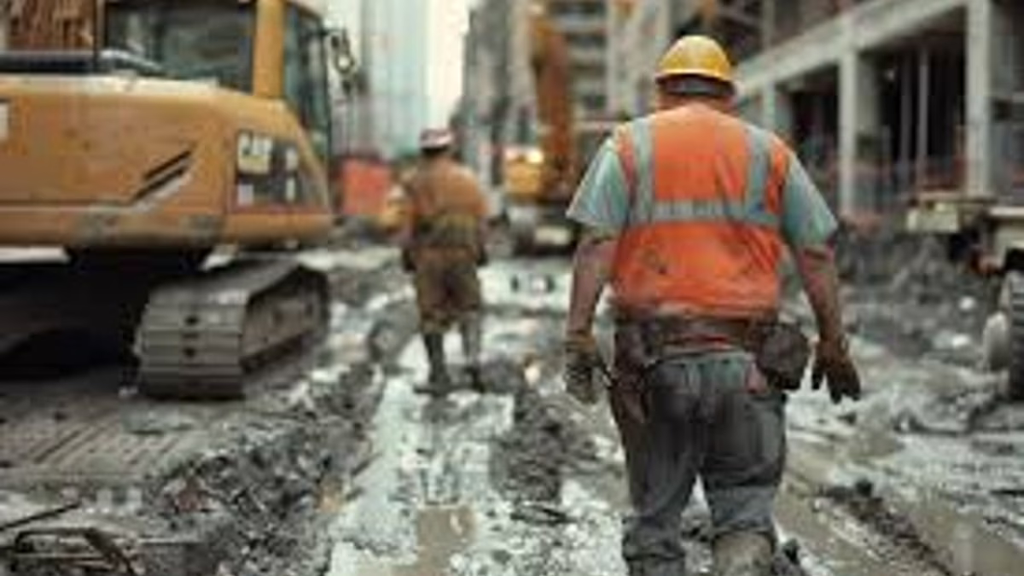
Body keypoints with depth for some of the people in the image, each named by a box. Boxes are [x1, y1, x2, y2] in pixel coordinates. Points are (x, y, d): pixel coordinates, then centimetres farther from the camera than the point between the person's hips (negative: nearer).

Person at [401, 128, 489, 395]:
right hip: (461, 253, 1)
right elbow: (480, 216, 4)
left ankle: (439, 376, 4)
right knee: (469, 308, 14)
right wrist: (480, 249, 13)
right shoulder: (466, 179, 5)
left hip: (428, 255, -1)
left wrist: (406, 253, 5)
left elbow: (409, 222, -5)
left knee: (432, 317, 4)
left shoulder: (416, 182, -2)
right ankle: (472, 356, -8)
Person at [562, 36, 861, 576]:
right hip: (745, 361, 0)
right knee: (746, 507, 7)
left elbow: (597, 243, -6)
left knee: (654, 513, 12)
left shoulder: (628, 145, 6)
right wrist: (833, 344, 13)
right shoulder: (769, 151, 10)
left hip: (653, 359, 0)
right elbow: (816, 254, 7)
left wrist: (577, 336, -8)